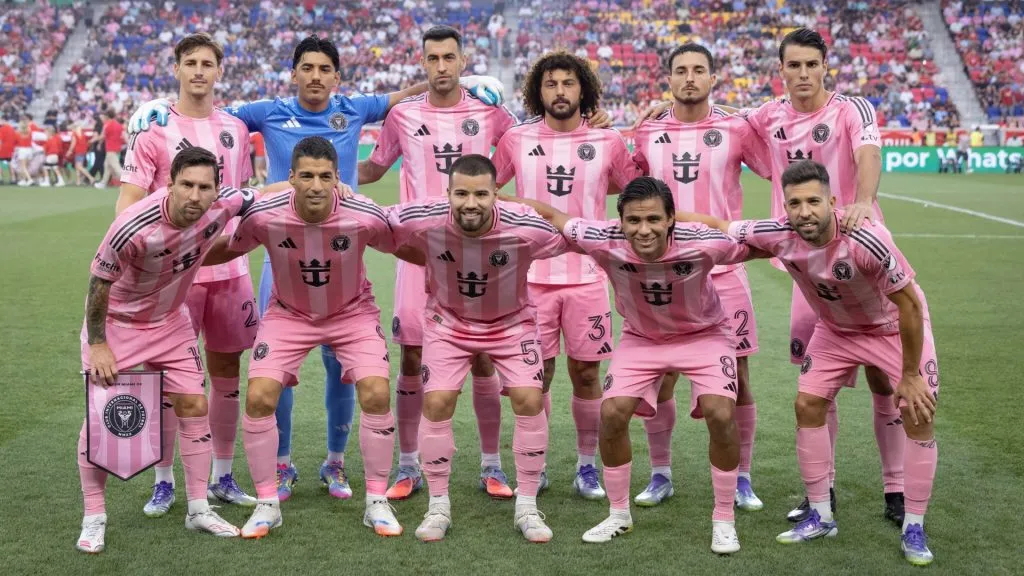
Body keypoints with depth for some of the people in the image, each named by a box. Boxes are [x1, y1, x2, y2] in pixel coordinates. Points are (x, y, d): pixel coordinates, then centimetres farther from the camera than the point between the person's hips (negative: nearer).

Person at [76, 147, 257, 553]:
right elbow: (99, 283, -21)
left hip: (170, 320, 5)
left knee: (194, 404, 2)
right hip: (115, 321, -4)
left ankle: (198, 510, 14)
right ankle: (93, 519, 10)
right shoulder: (133, 226, -35)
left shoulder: (222, 206, -22)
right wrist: (97, 344, -16)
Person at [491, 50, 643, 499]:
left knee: (586, 373, 4)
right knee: (536, 374, 5)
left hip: (587, 277, 0)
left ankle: (587, 466, 19)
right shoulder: (516, 140, 2)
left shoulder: (607, 142, 1)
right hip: (533, 276, 0)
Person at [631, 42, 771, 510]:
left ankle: (741, 478, 18)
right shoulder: (647, 133, 7)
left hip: (723, 270, -1)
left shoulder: (735, 130, 0)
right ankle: (660, 474, 23)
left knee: (736, 377, 3)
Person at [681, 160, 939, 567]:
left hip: (895, 326, -4)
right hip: (837, 328, 4)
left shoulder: (866, 240, -39)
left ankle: (914, 529, 3)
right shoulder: (780, 235, -26)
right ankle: (821, 517, 11)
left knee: (918, 414, -11)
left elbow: (909, 304, -28)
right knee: (808, 405, -3)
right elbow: (716, 225, -11)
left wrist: (910, 375, -22)